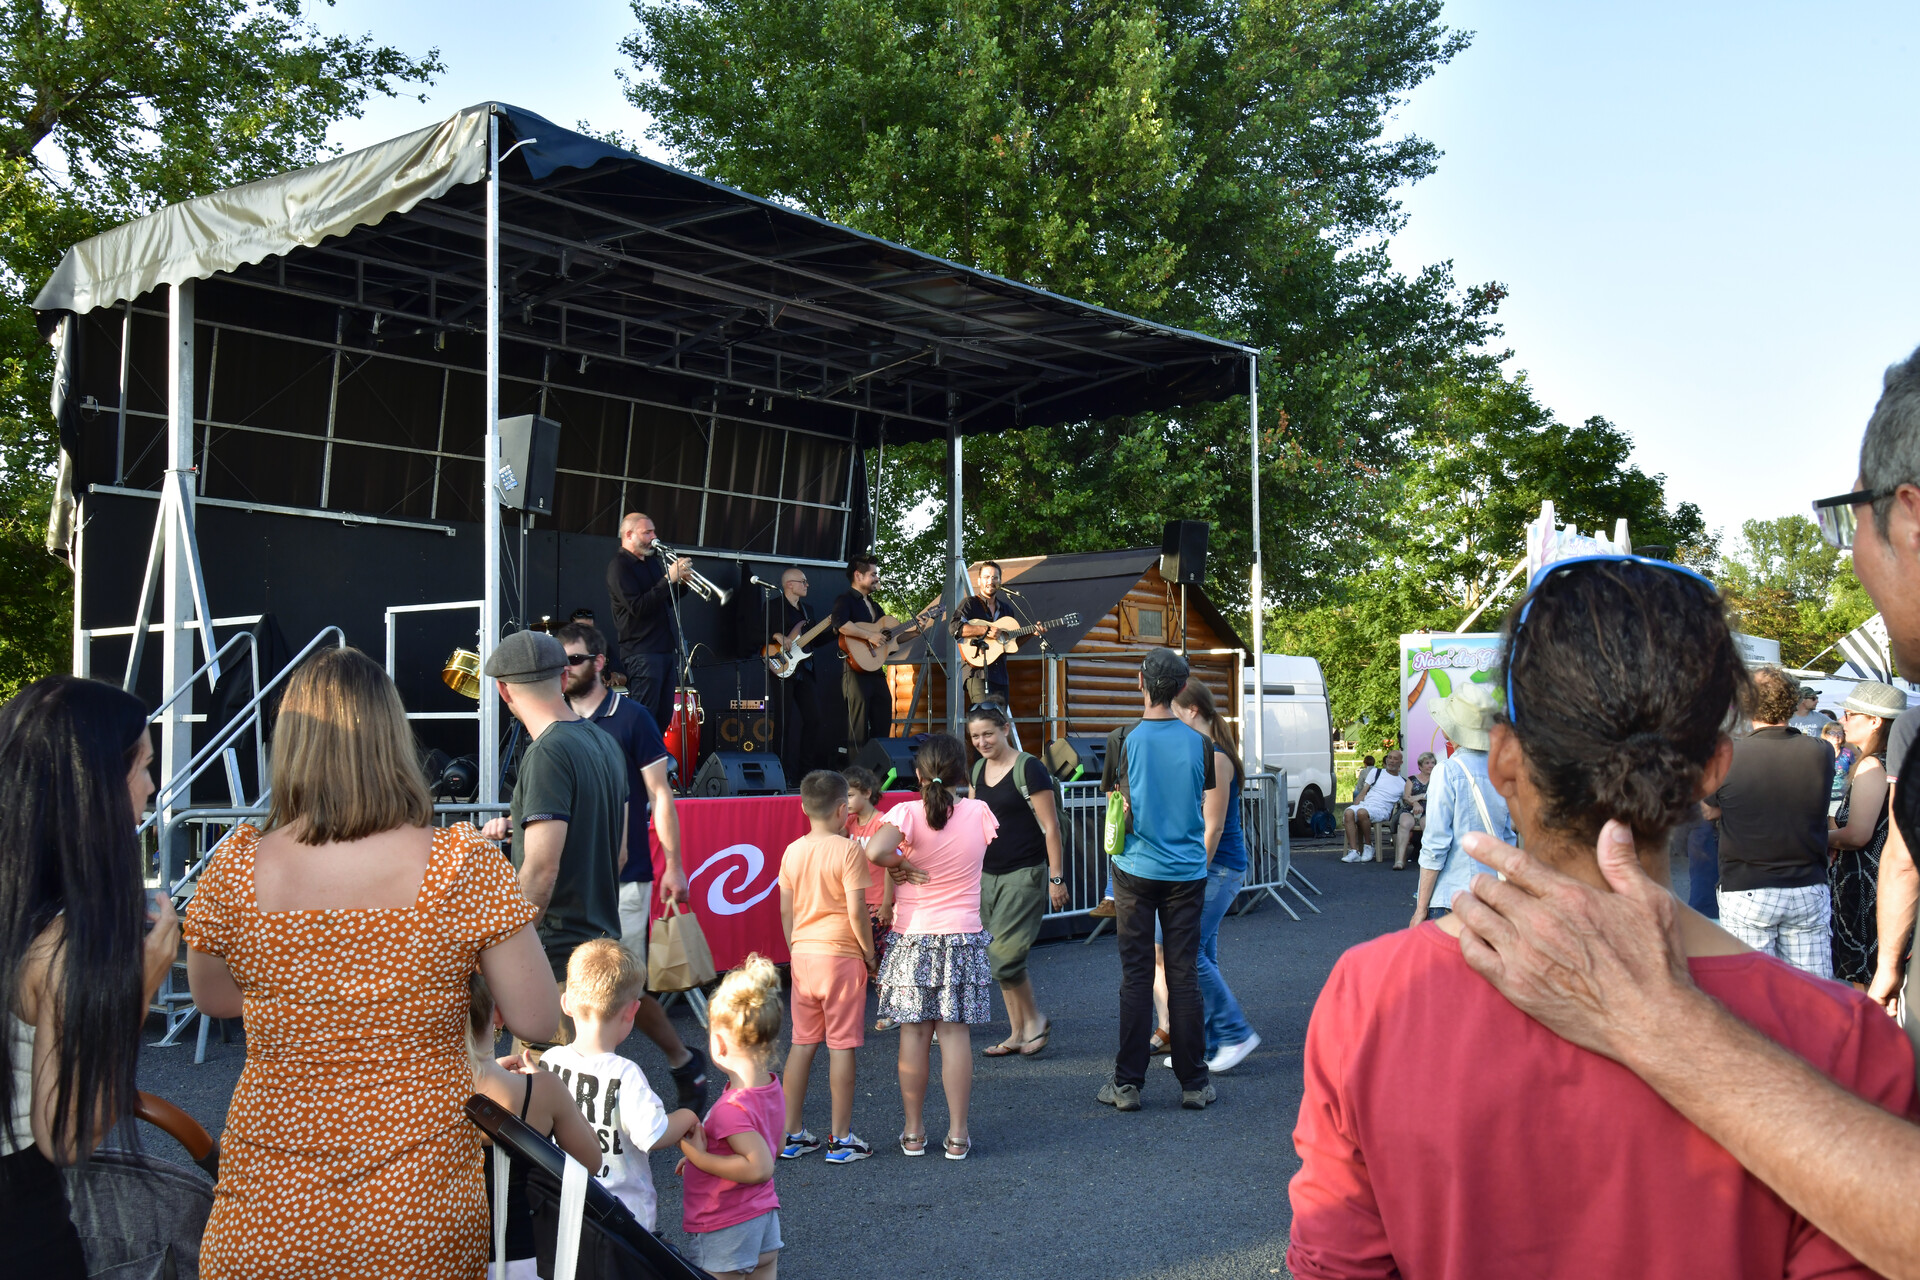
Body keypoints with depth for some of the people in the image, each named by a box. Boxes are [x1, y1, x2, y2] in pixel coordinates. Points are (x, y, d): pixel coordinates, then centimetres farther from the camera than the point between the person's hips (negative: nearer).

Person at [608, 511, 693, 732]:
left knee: (663, 718, 9)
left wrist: (681, 582, 3)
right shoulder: (619, 566, -9)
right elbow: (637, 607, -20)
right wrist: (669, 579, -20)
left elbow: (667, 601, 22)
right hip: (642, 653, -9)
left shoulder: (651, 561, 18)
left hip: (664, 649, 9)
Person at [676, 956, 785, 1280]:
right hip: (765, 1216, 9)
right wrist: (704, 1153, 14)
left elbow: (760, 1167, -31)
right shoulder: (771, 1088, -1)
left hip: (725, 1229, -8)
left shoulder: (732, 1108, -29)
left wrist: (700, 1158, -25)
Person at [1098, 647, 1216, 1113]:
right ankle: (1194, 1083, 12)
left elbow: (1119, 812, -5)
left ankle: (1127, 1084, 9)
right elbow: (1203, 809, 7)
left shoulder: (1125, 741, -9)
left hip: (1137, 869, -1)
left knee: (1136, 977, 4)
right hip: (1187, 870, 2)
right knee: (1184, 975, 6)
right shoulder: (1197, 742, -2)